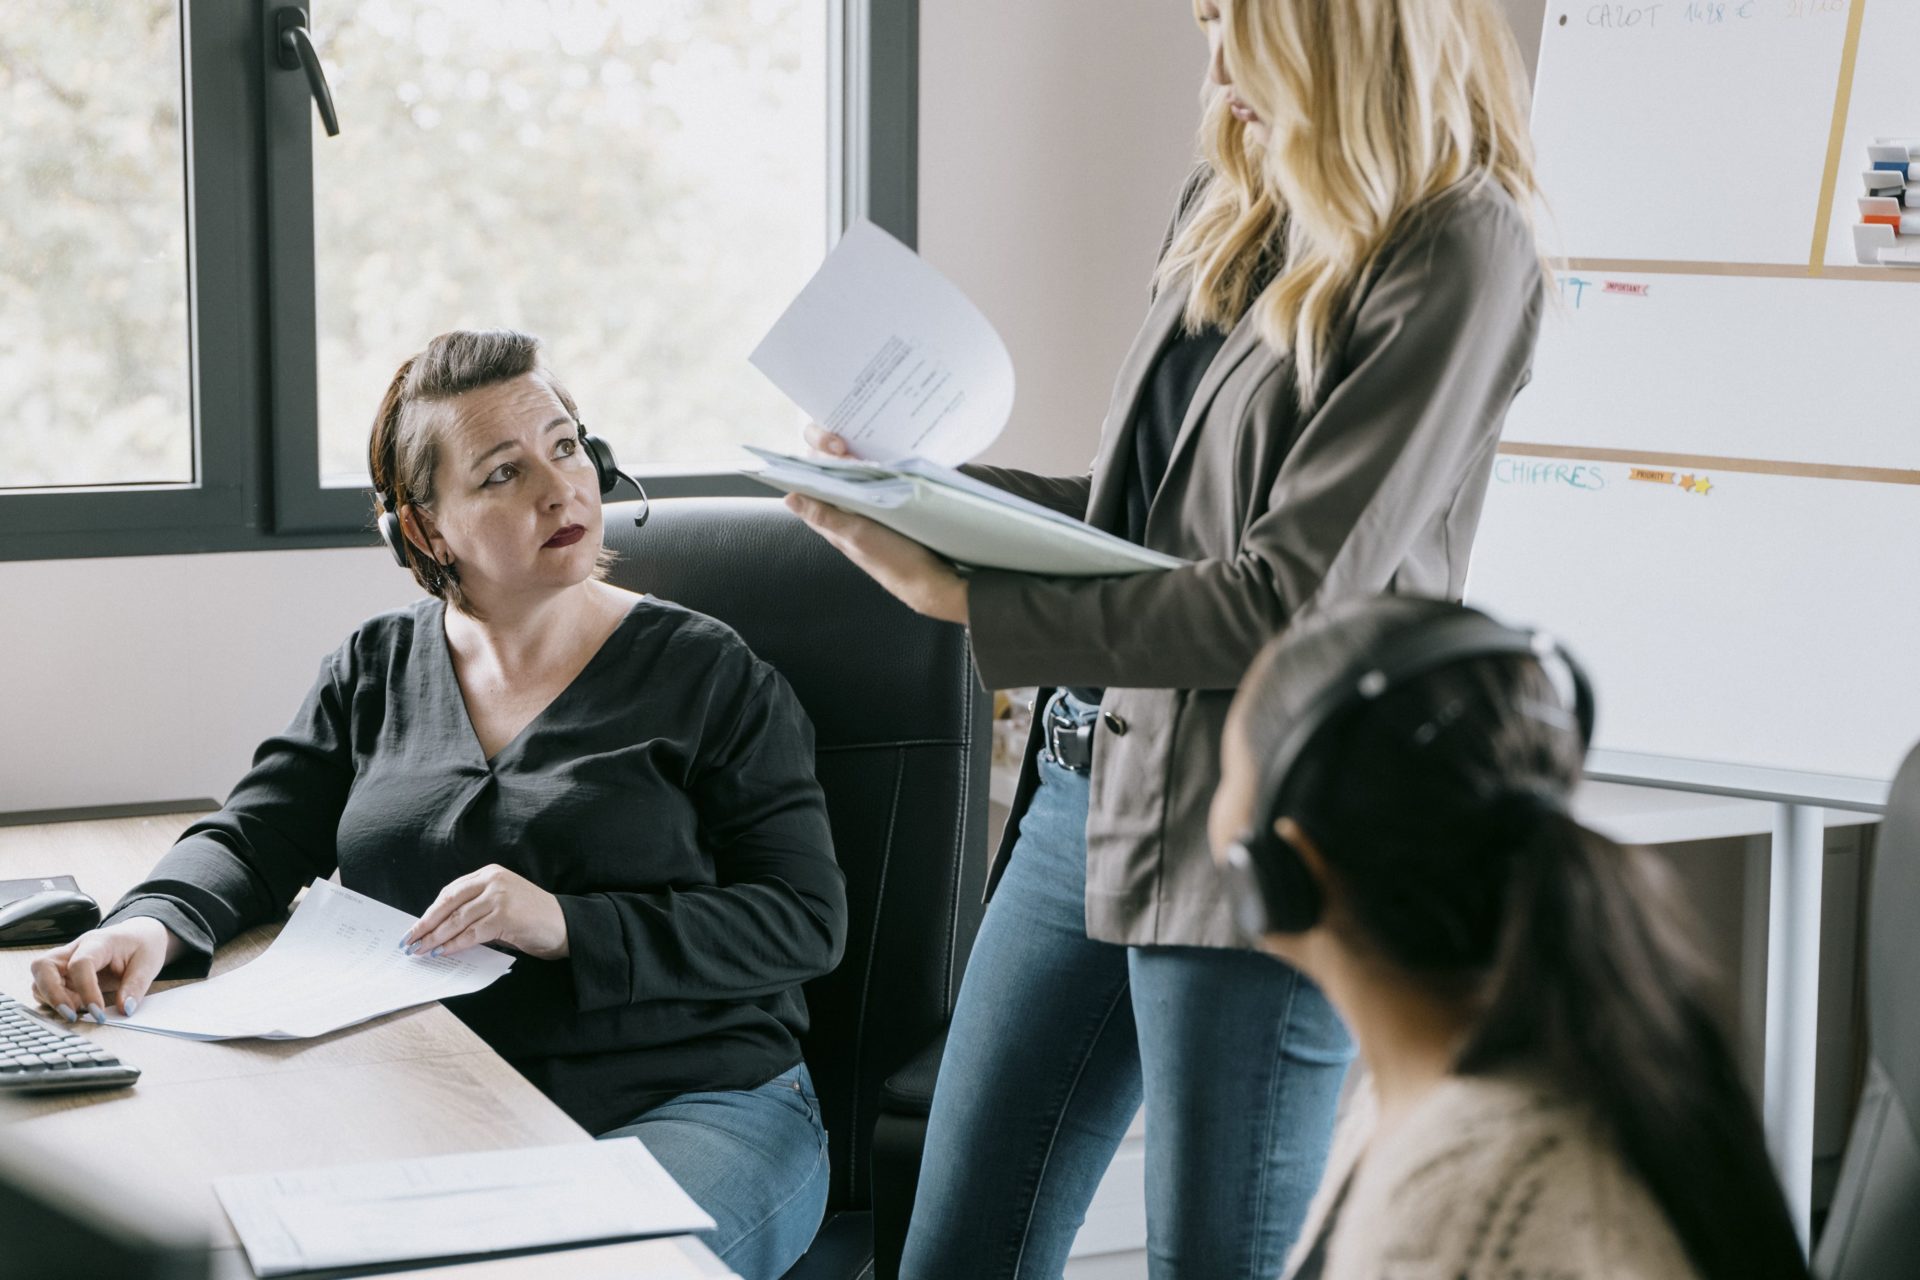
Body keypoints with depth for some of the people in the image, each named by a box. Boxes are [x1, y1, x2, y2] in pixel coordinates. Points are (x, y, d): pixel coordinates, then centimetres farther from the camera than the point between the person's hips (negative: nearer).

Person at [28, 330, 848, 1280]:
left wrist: (568, 926, -16)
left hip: (686, 1107, -3)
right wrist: (149, 923, -13)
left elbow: (805, 920, -3)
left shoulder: (709, 675, 4)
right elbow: (251, 840, 10)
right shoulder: (376, 668, 16)